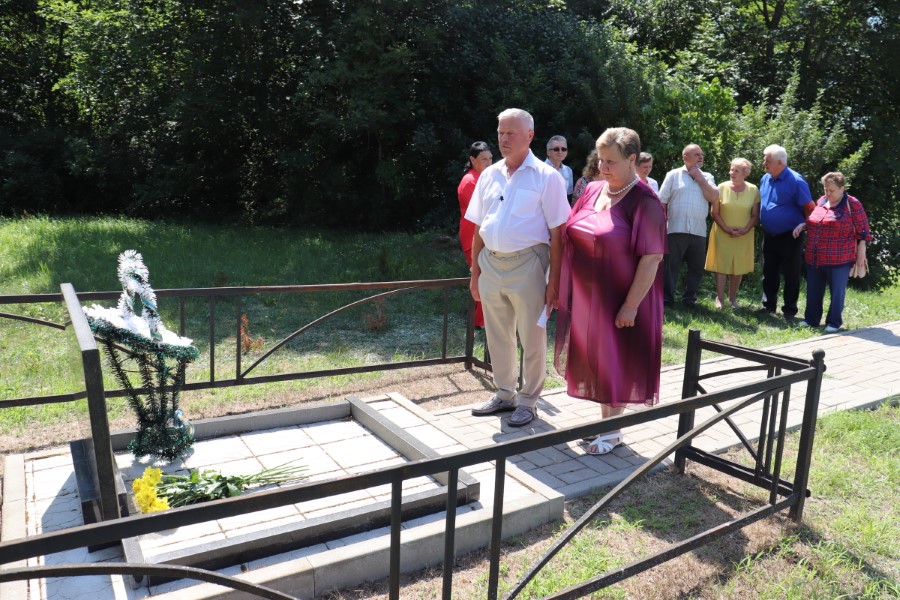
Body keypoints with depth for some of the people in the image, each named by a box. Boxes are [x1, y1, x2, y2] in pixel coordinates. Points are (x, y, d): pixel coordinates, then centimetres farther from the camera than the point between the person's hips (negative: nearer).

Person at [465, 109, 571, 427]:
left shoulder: (546, 177, -6)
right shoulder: (489, 175, 9)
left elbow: (557, 234, -8)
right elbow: (478, 229, 13)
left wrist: (553, 281, -12)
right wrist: (475, 272, 10)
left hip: (526, 264, -5)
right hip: (490, 262, 5)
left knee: (532, 338, 6)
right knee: (497, 336, 15)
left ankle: (528, 400, 23)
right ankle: (504, 394, 33)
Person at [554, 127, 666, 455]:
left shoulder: (644, 202, -15)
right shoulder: (592, 191, 5)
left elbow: (652, 258, -18)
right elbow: (570, 237, 11)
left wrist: (631, 305, -20)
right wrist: (562, 287, 7)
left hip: (618, 301, -6)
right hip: (586, 298, 7)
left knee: (615, 361, 7)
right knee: (595, 358, 16)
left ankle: (613, 430, 23)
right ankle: (605, 419, 34)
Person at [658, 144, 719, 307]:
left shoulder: (707, 177, 14)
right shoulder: (673, 175, 4)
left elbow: (713, 197, -1)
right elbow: (661, 201, 2)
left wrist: (700, 179, -1)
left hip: (699, 231, 4)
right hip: (677, 229, -4)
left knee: (697, 267, 8)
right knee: (671, 266, -1)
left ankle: (689, 298, 19)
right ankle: (667, 298, 5)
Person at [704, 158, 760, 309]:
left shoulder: (753, 190, -1)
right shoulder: (722, 187, -5)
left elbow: (755, 215, 2)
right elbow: (715, 213, -4)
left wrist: (745, 230, -11)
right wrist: (727, 229, -12)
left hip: (743, 236, 1)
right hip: (722, 234, -1)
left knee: (739, 267, 6)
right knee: (721, 266, -1)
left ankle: (732, 298, 18)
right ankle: (720, 298, 7)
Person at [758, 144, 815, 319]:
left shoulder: (795, 181, -15)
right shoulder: (765, 179, 5)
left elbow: (809, 208, -13)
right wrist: (763, 225, 12)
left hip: (790, 237, -6)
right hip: (769, 236, 6)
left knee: (791, 274, 3)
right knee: (769, 272, 13)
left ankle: (789, 310, 12)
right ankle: (768, 305, 25)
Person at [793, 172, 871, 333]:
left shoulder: (852, 204, -5)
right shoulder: (821, 201, 11)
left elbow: (862, 231, -3)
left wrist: (861, 253, -6)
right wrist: (802, 225, 7)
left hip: (839, 259, -5)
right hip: (815, 258, 5)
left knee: (837, 291, 5)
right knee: (813, 290, 11)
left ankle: (834, 322, 15)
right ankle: (811, 319, 22)